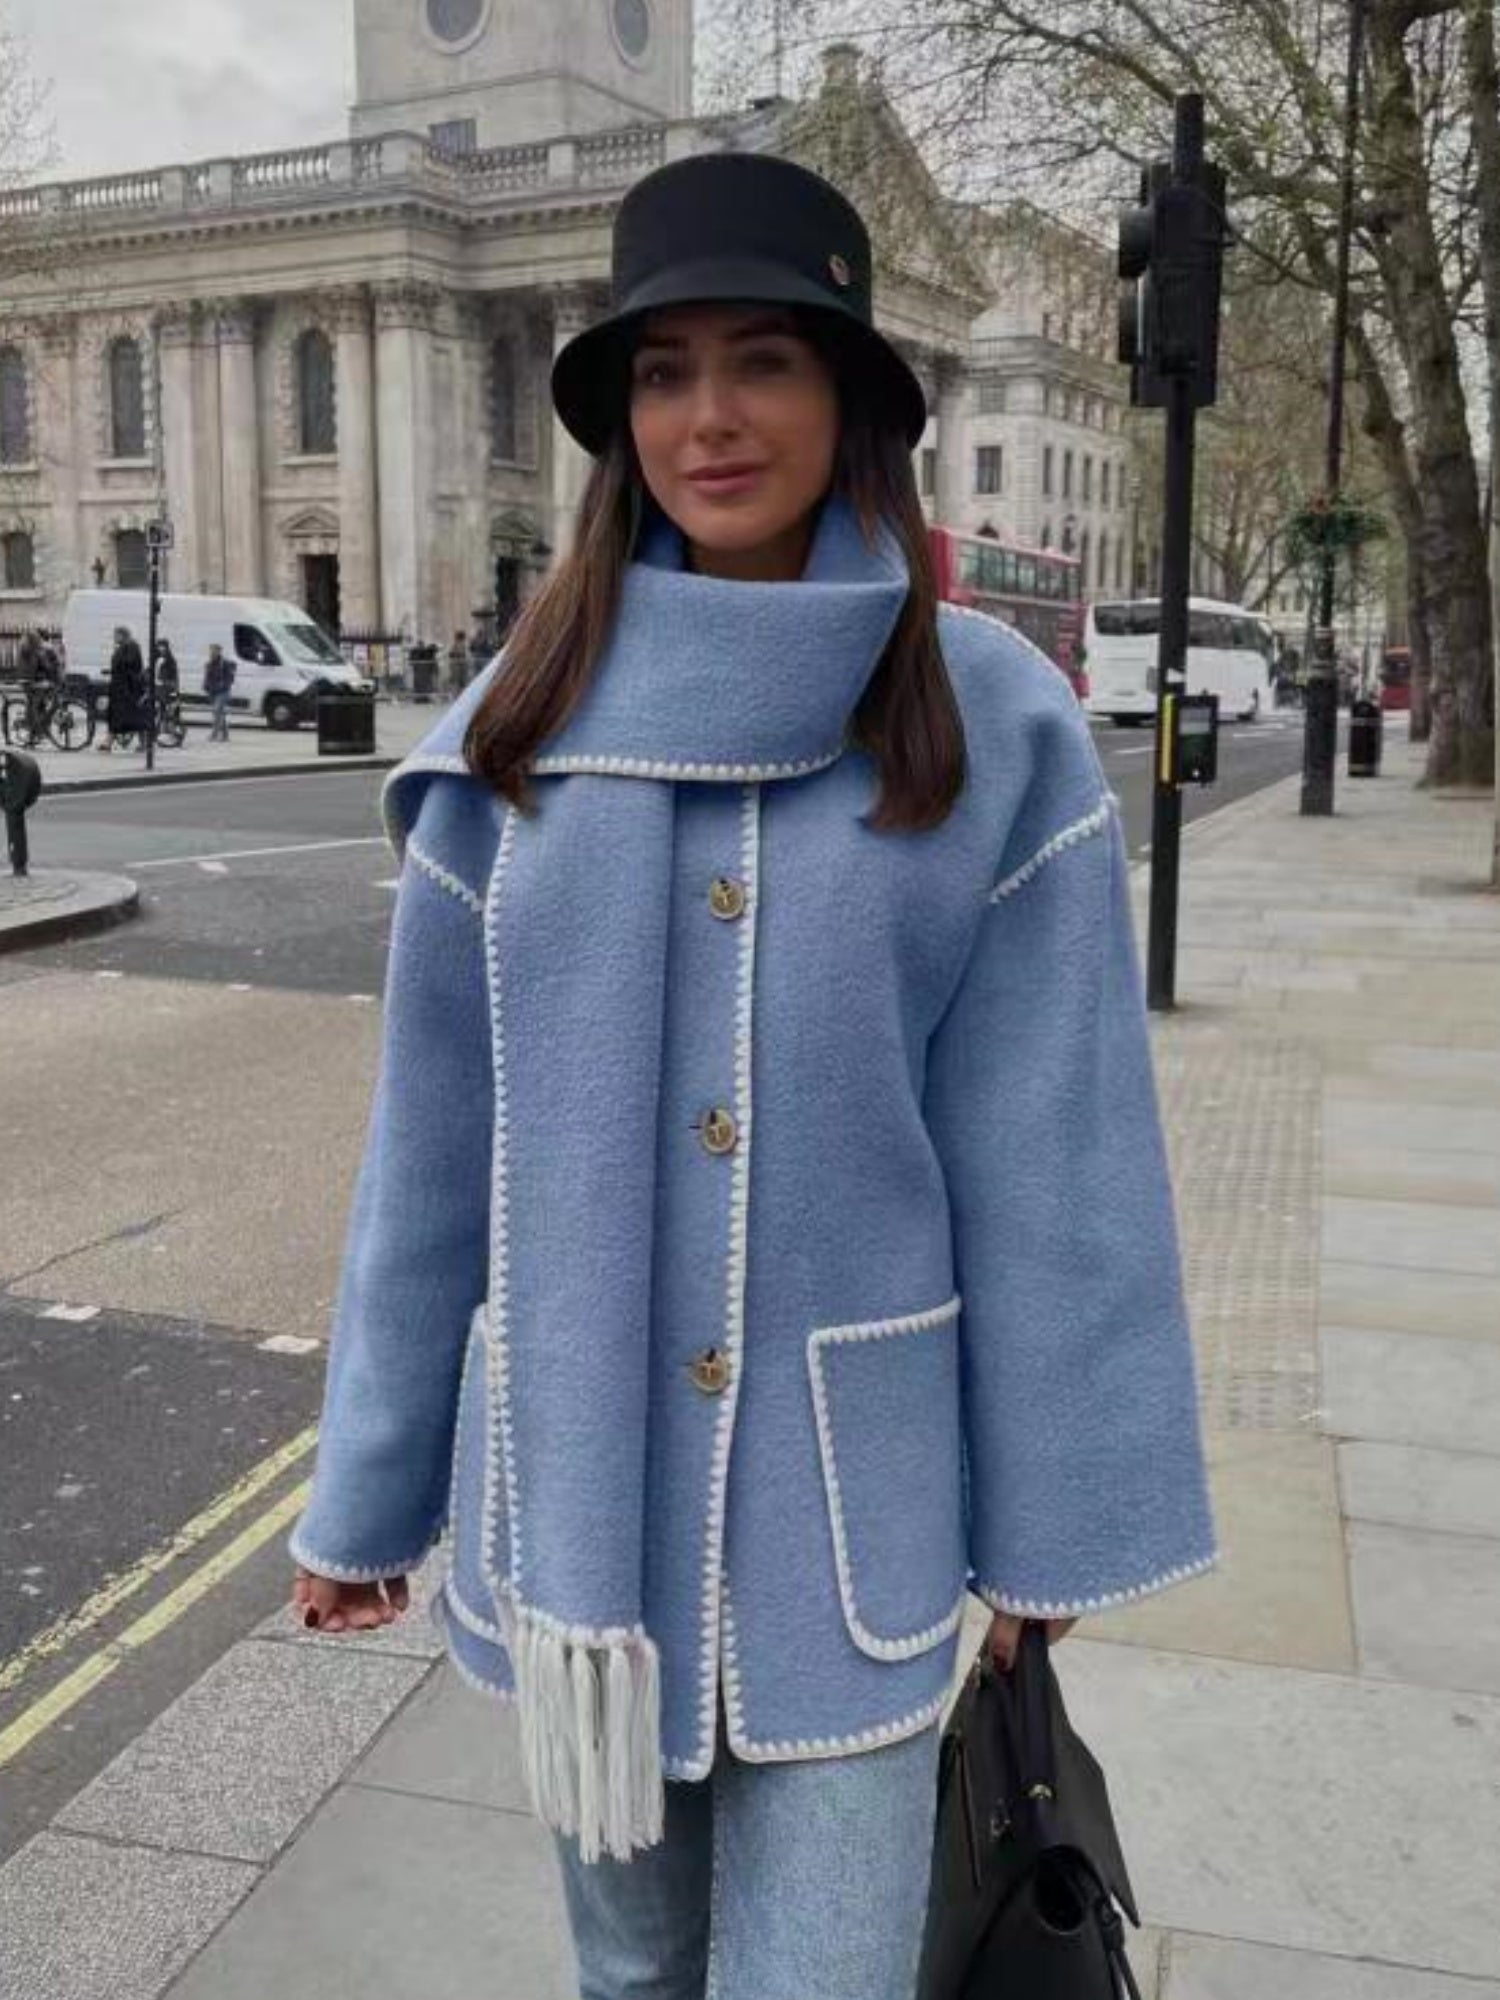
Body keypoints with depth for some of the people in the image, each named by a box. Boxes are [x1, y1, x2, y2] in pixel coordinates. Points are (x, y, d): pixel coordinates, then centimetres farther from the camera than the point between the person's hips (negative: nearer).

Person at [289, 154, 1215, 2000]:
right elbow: (433, 1145, 1)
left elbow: (1048, 1149, -5)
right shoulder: (518, 729, -2)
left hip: (846, 1492, -2)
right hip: (570, 1473, 2)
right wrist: (365, 1492, 6)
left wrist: (1046, 1515, -2)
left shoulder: (993, 725, -7)